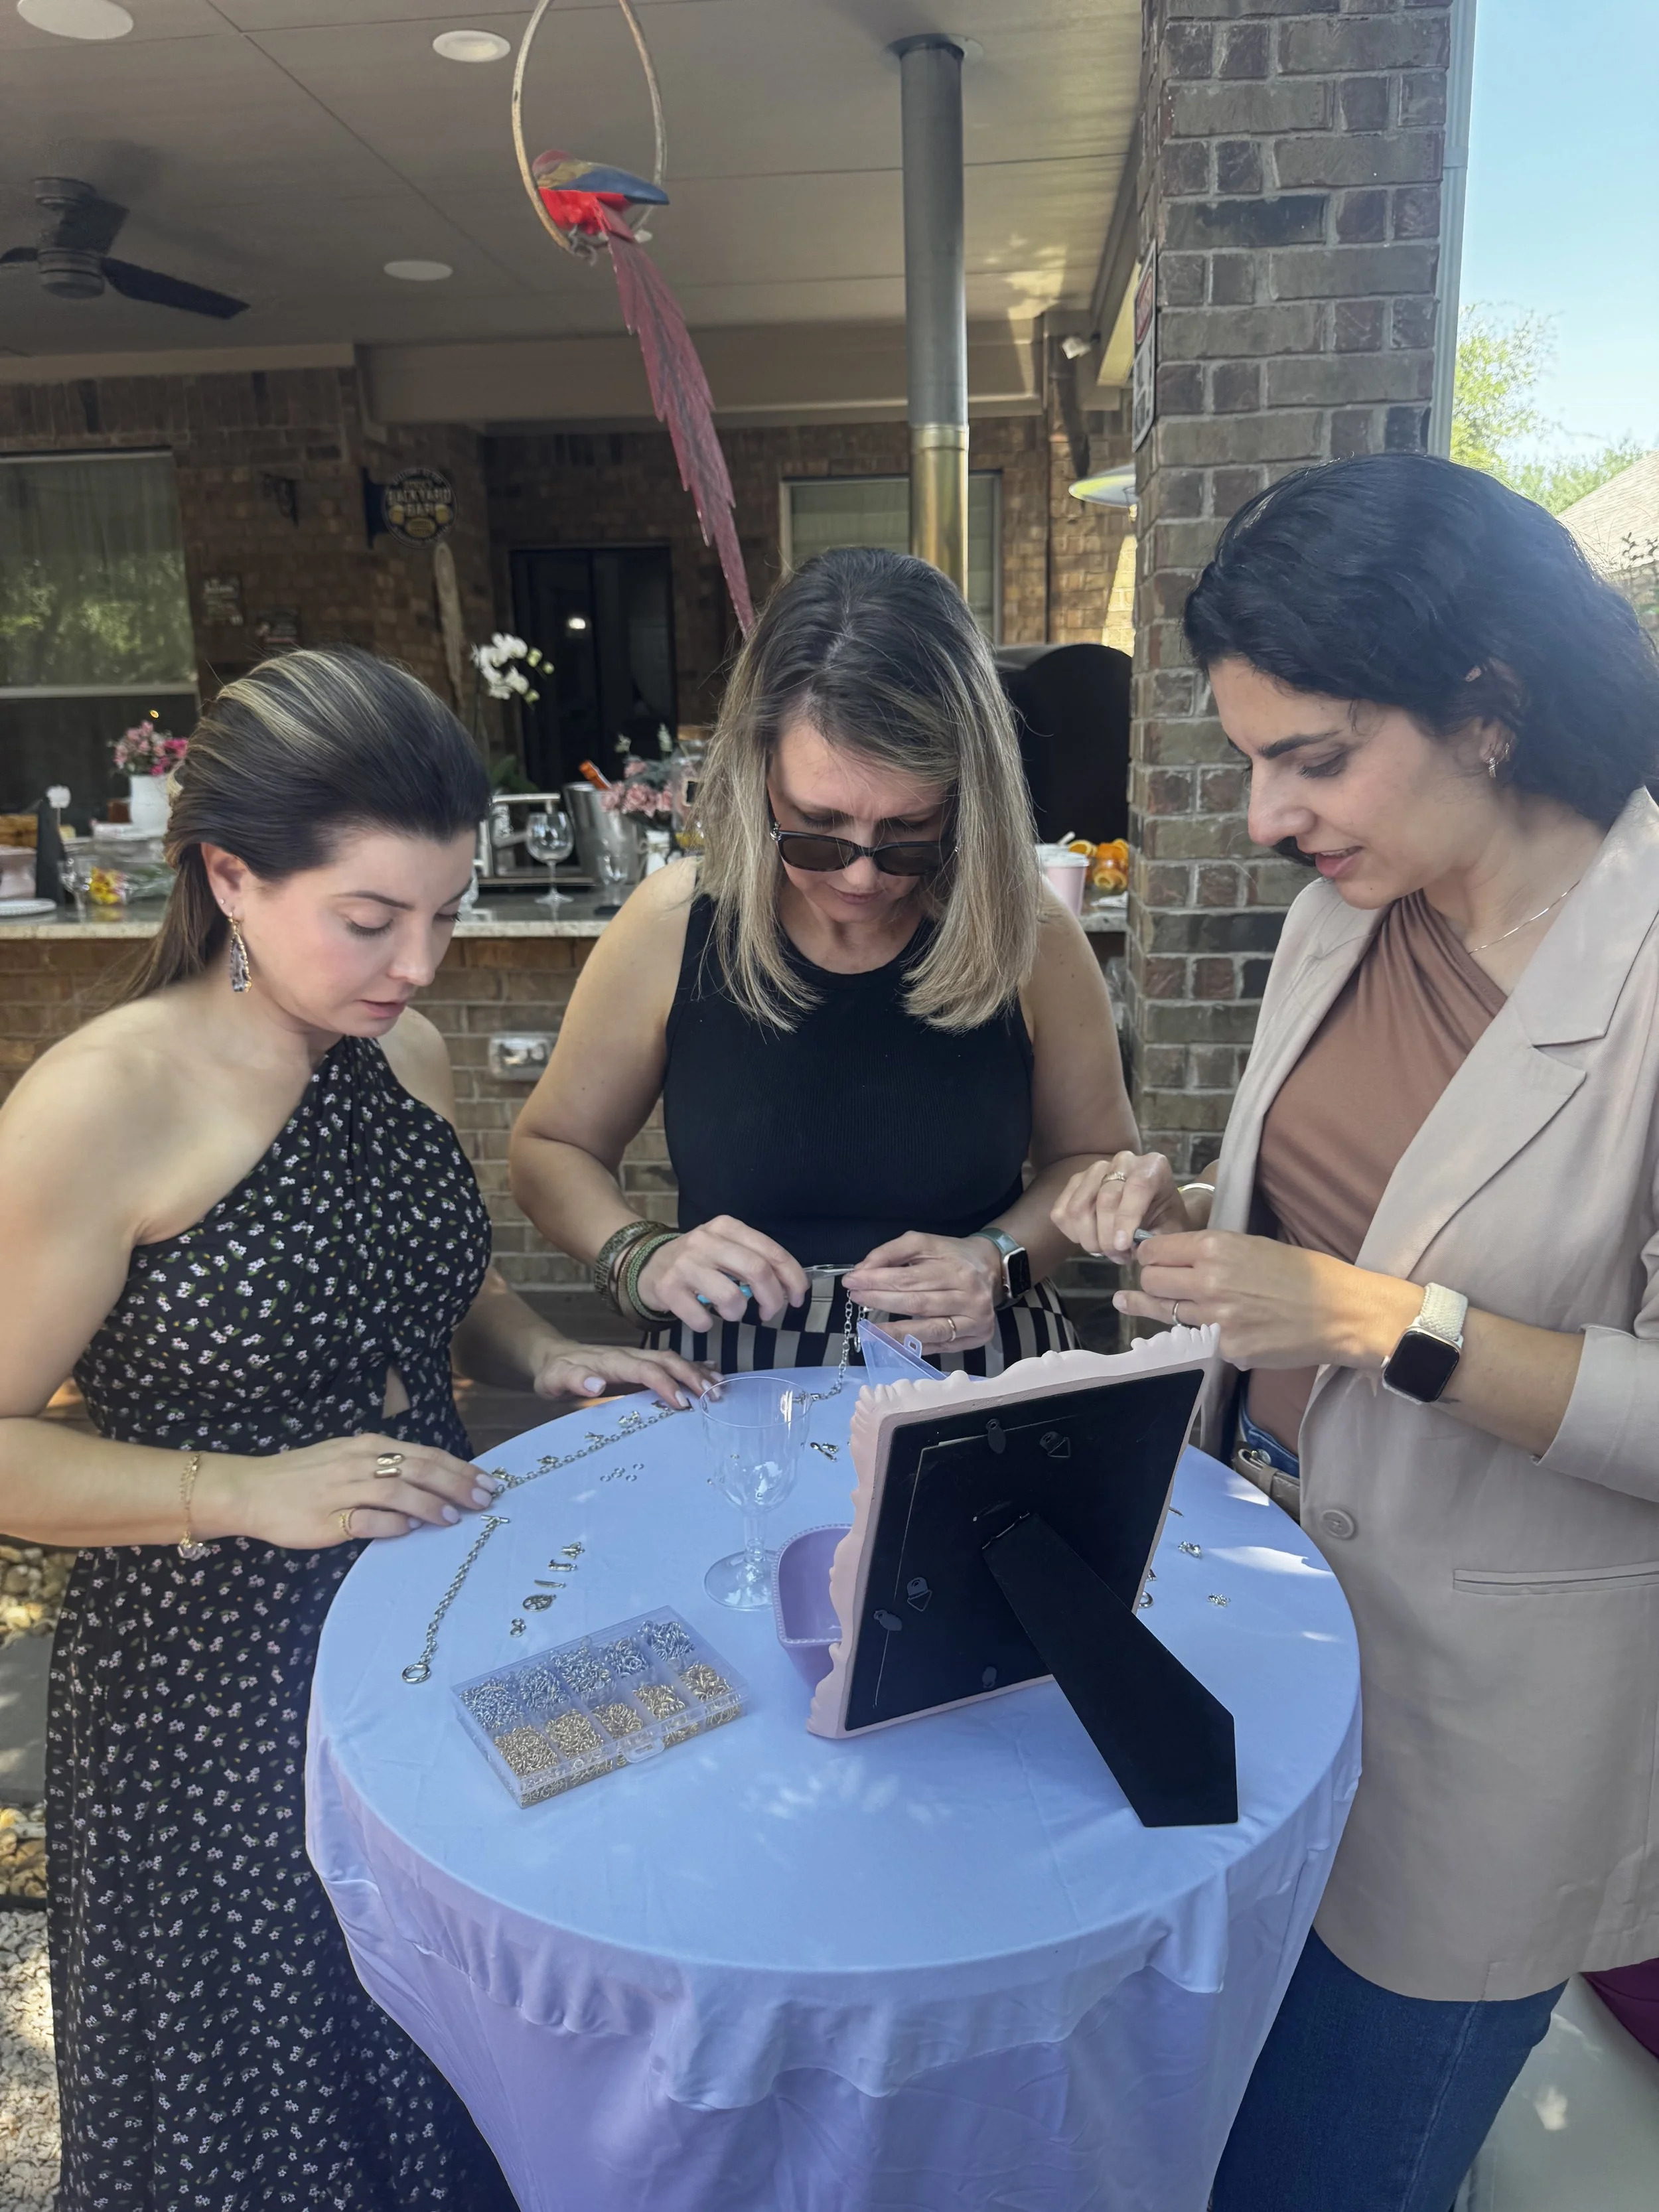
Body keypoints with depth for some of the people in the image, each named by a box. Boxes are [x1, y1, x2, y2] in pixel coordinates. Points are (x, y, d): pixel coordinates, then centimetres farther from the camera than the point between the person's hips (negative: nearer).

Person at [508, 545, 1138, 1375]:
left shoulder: (1023, 934, -7)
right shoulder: (673, 926, -8)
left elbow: (1098, 1157, 8)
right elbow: (549, 1149, 5)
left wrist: (1000, 1259, -9)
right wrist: (641, 1260, -12)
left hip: (980, 1385, 1)